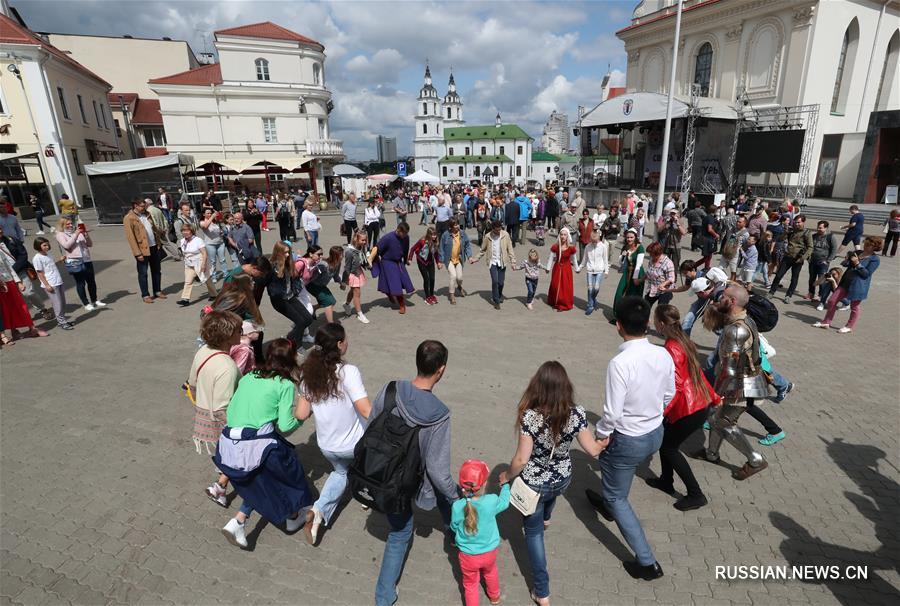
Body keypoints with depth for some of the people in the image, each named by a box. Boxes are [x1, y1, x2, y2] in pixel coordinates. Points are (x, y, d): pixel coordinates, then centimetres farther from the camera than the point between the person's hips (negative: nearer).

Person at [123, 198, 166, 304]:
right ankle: (145, 295, 12)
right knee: (143, 273, 4)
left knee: (156, 271, 14)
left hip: (153, 247, 7)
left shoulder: (146, 214, 10)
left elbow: (154, 227, 19)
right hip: (142, 249, -6)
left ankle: (157, 291, 26)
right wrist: (137, 253, -19)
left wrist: (159, 241, 10)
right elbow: (130, 237, -15)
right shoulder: (129, 218, -11)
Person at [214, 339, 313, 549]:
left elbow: (229, 411, 13)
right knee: (290, 470, 22)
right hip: (259, 443, -6)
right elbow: (285, 425, -10)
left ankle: (238, 523, 16)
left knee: (258, 482, 29)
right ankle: (293, 517, 40)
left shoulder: (248, 377, 12)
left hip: (229, 443, 6)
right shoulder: (285, 385, -6)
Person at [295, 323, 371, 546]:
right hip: (356, 444, -5)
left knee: (340, 472, 34)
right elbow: (367, 412, -29)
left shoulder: (309, 372, -8)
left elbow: (301, 415, -4)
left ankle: (318, 511, 12)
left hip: (327, 446, 5)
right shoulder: (348, 372, -25)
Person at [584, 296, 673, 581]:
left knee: (617, 497, 15)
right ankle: (607, 503, 60)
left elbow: (612, 412, -27)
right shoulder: (664, 355, -11)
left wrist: (601, 434, -8)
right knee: (613, 475, 35)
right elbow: (669, 395, 3)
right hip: (656, 433, 7)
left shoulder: (620, 363, -32)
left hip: (628, 440, -7)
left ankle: (647, 562, 21)